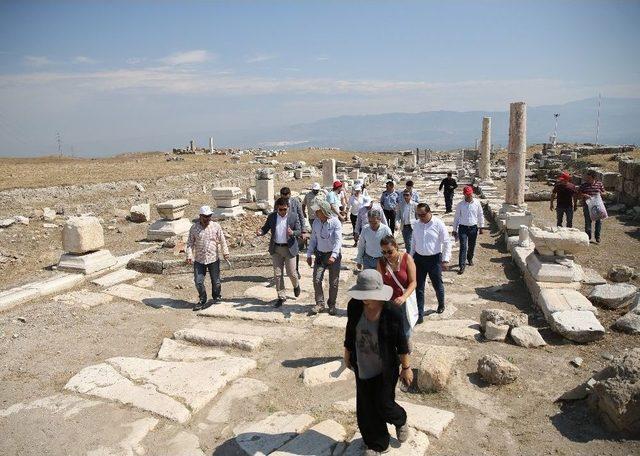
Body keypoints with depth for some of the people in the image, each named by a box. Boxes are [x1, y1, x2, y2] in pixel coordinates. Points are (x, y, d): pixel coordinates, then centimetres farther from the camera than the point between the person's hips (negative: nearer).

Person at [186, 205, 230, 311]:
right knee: (198, 281, 0)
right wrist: (189, 256, -7)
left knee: (215, 281, 8)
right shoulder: (194, 228, -2)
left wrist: (225, 252, -2)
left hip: (213, 259, 0)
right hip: (199, 260, 0)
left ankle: (216, 298, 32)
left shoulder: (216, 226, -1)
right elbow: (190, 243, 2)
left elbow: (222, 240, 4)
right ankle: (202, 301, 20)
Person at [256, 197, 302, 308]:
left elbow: (299, 231, -3)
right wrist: (260, 232, -17)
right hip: (276, 249, 3)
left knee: (291, 273, 3)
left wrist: (292, 233, -25)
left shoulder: (294, 216, -5)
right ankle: (281, 297, 17)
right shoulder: (272, 216, 1)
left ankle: (296, 285, 37)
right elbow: (266, 228, 6)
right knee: (277, 274, 5)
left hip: (289, 248, -2)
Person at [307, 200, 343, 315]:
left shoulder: (335, 222, -14)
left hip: (333, 255, -4)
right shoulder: (316, 222, 2)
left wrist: (333, 255, -32)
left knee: (333, 282, 6)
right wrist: (309, 254, 8)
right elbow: (313, 239, 10)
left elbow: (338, 240, -20)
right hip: (320, 254, 4)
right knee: (316, 280, -4)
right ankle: (320, 304, 10)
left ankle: (332, 305, 22)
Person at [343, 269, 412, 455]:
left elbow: (401, 343, -11)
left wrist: (406, 368, -4)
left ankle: (400, 421, 46)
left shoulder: (392, 312, -23)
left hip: (385, 369, -3)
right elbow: (350, 332, 3)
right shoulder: (354, 306, -13)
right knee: (366, 409, 13)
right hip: (362, 367, 4)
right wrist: (347, 355, 13)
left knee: (383, 406, 9)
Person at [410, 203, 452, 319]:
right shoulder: (416, 224, 1)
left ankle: (441, 304, 44)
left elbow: (447, 243, -8)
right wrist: (411, 257, 14)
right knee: (418, 287, 4)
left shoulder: (438, 224, -12)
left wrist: (445, 260, -10)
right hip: (419, 258, 3)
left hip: (434, 259, -3)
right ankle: (419, 314, 13)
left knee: (437, 285, 15)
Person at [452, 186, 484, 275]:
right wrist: (455, 230, 2)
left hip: (473, 228, 2)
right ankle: (461, 266, -6)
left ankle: (470, 259, 43)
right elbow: (456, 217, 1)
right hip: (463, 228, -2)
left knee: (472, 246, 16)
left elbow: (480, 215, 8)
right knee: (463, 247, -8)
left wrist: (481, 227, 10)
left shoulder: (477, 203, -2)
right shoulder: (460, 205, -5)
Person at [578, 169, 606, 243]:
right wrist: (584, 195, -18)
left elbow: (604, 192, 13)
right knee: (587, 221, 5)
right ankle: (588, 237, 19)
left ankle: (597, 237, 15)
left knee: (599, 221, 1)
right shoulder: (583, 185, 1)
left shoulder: (599, 184, 4)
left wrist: (600, 193, -9)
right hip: (587, 206, -1)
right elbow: (579, 195, 2)